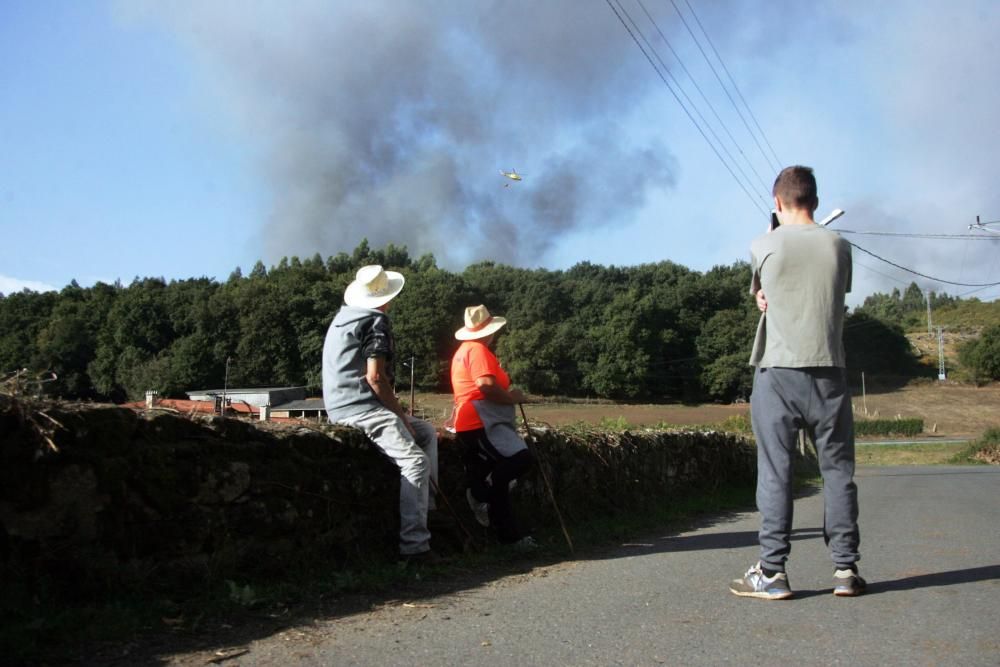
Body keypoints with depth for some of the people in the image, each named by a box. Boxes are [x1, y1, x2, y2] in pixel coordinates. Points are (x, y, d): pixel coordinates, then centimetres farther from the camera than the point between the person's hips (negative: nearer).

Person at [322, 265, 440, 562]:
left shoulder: (344, 315, 21)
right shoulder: (375, 320, -9)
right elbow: (374, 377, -18)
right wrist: (400, 413, -8)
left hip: (342, 404, 10)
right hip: (360, 407, -10)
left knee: (427, 432, 19)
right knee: (416, 461, -20)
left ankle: (426, 503, 12)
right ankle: (414, 545, -26)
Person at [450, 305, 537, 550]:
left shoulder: (464, 350, 25)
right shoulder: (478, 350, -9)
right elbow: (487, 386, -23)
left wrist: (507, 392, 13)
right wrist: (512, 398, -8)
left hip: (475, 424, 12)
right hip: (481, 423, -12)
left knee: (496, 482, 11)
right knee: (522, 457, -25)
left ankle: (510, 537, 11)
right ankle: (481, 493, -14)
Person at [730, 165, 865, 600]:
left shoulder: (763, 247, -1)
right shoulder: (839, 246, 5)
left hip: (777, 372, -2)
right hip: (828, 372, 2)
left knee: (775, 473, 0)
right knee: (838, 471, 8)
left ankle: (772, 572, 1)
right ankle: (846, 568, 11)